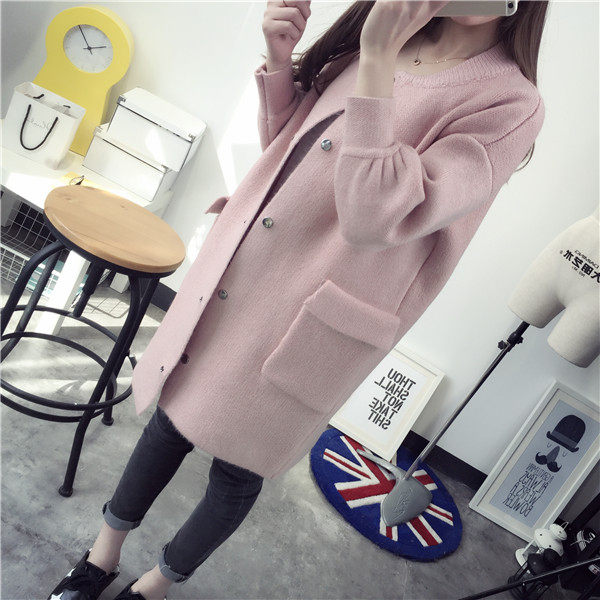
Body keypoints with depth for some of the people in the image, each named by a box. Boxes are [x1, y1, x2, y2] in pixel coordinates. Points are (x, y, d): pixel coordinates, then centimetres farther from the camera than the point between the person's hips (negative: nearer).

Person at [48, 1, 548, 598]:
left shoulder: (510, 103, -13)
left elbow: (377, 218, -26)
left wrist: (377, 58, -24)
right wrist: (280, 59, -1)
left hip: (303, 320, -5)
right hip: (233, 270, 6)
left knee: (235, 469, 13)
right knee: (171, 417, 18)